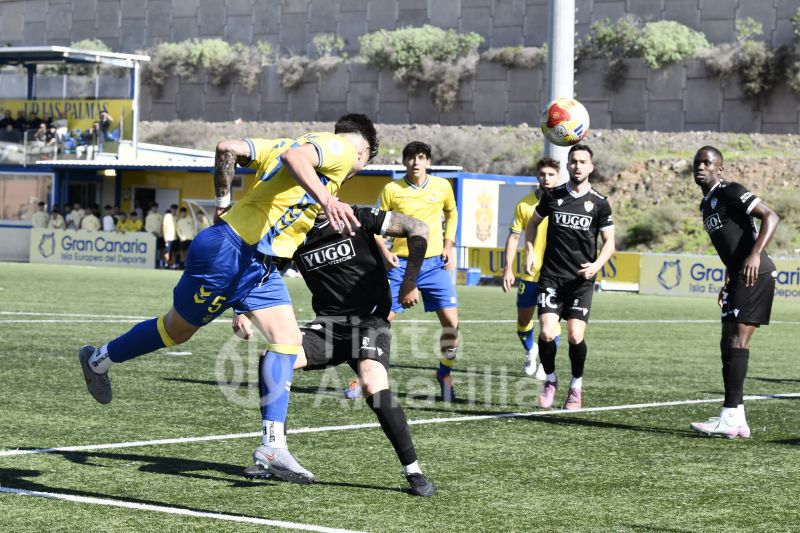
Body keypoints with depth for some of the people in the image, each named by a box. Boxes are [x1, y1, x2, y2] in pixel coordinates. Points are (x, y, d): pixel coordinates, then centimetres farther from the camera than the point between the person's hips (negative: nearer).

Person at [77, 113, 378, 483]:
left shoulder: (315, 143, 19)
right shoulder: (342, 147, -4)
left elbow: (228, 148, 12)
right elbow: (295, 156, -28)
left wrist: (224, 202, 16)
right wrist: (327, 200, -39)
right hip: (230, 254, -9)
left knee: (288, 339, 0)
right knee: (176, 330, 10)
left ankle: (273, 445, -4)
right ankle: (99, 360, 32)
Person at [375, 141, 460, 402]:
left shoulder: (442, 187, 1)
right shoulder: (391, 190, -5)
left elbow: (451, 213, 20)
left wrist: (448, 246, 10)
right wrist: (385, 251, -10)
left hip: (434, 263, 2)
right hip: (400, 263, -1)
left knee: (451, 321, -7)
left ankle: (445, 373, 13)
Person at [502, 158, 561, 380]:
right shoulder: (524, 205, 1)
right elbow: (514, 236, 4)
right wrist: (508, 268, -2)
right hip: (530, 273, 2)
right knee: (523, 320, 9)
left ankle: (546, 364, 9)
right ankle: (530, 350, 38)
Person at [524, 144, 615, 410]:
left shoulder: (599, 203, 0)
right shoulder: (552, 196, 4)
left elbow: (609, 241, 4)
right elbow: (533, 223, 21)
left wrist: (597, 264, -14)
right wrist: (530, 252, 8)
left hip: (581, 279, -1)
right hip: (551, 276, 1)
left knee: (575, 336, -11)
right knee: (547, 333, -13)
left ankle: (576, 385, 14)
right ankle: (550, 381, 13)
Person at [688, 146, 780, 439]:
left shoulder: (730, 192, -8)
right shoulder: (706, 205, 21)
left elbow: (771, 216, -15)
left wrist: (755, 254, -26)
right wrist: (728, 284, 23)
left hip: (755, 274, -10)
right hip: (739, 278, 10)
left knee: (737, 341, -12)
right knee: (728, 344, 8)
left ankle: (730, 417, -13)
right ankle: (736, 420, 11)